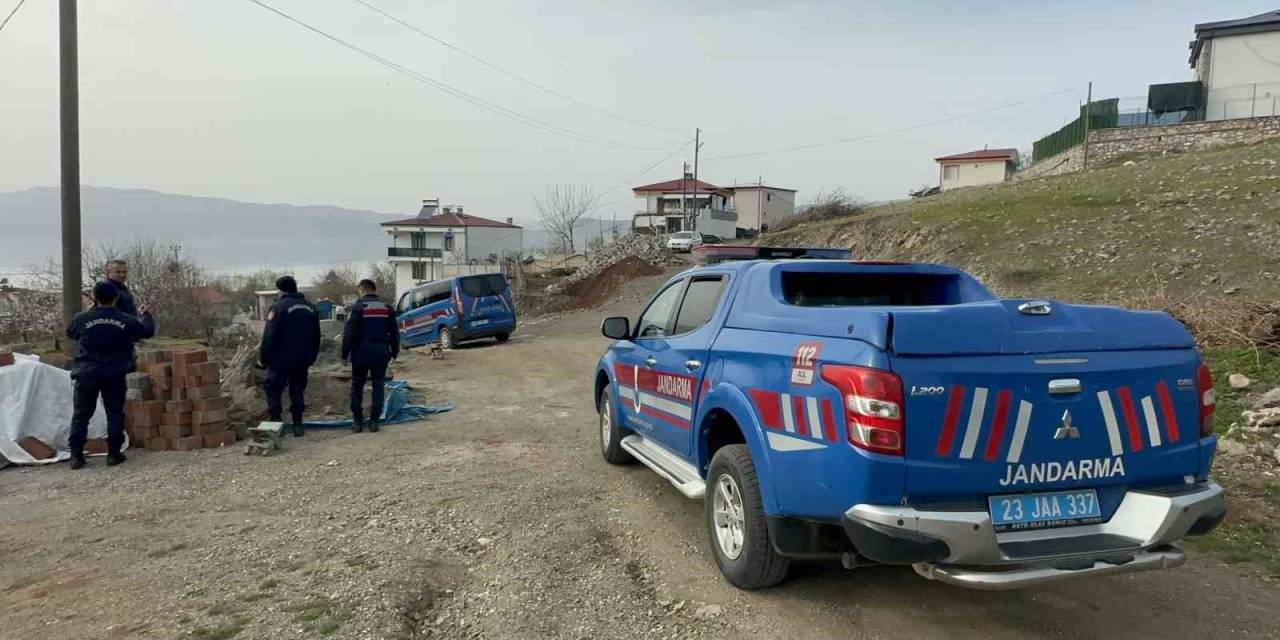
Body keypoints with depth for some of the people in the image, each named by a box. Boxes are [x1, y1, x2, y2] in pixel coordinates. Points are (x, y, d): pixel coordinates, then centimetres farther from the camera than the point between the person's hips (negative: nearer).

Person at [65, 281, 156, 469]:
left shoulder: (81, 319, -4)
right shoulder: (127, 321, -2)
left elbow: (69, 333, 18)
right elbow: (149, 331, 14)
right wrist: (145, 314, 34)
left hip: (86, 375, 0)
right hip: (115, 376, 0)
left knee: (81, 414, 9)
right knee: (115, 414, 8)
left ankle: (76, 455, 8)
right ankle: (114, 453, 9)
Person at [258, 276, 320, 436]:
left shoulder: (278, 307, -11)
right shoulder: (310, 308, 10)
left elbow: (269, 337, -14)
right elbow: (316, 337, 14)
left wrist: (263, 357, -6)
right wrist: (312, 357, 21)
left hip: (281, 359, -5)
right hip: (302, 361, 6)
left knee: (273, 390, 5)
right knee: (298, 391, 12)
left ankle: (275, 421, 0)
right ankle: (298, 425, 11)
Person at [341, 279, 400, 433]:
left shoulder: (358, 307, -8)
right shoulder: (386, 308, 5)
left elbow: (349, 333, -10)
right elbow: (394, 333, 9)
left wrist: (345, 353, -3)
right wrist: (394, 352, 17)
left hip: (361, 354, -3)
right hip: (381, 354, 3)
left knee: (357, 387, 9)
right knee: (378, 386, 7)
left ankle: (357, 421, 9)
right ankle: (374, 421, 6)